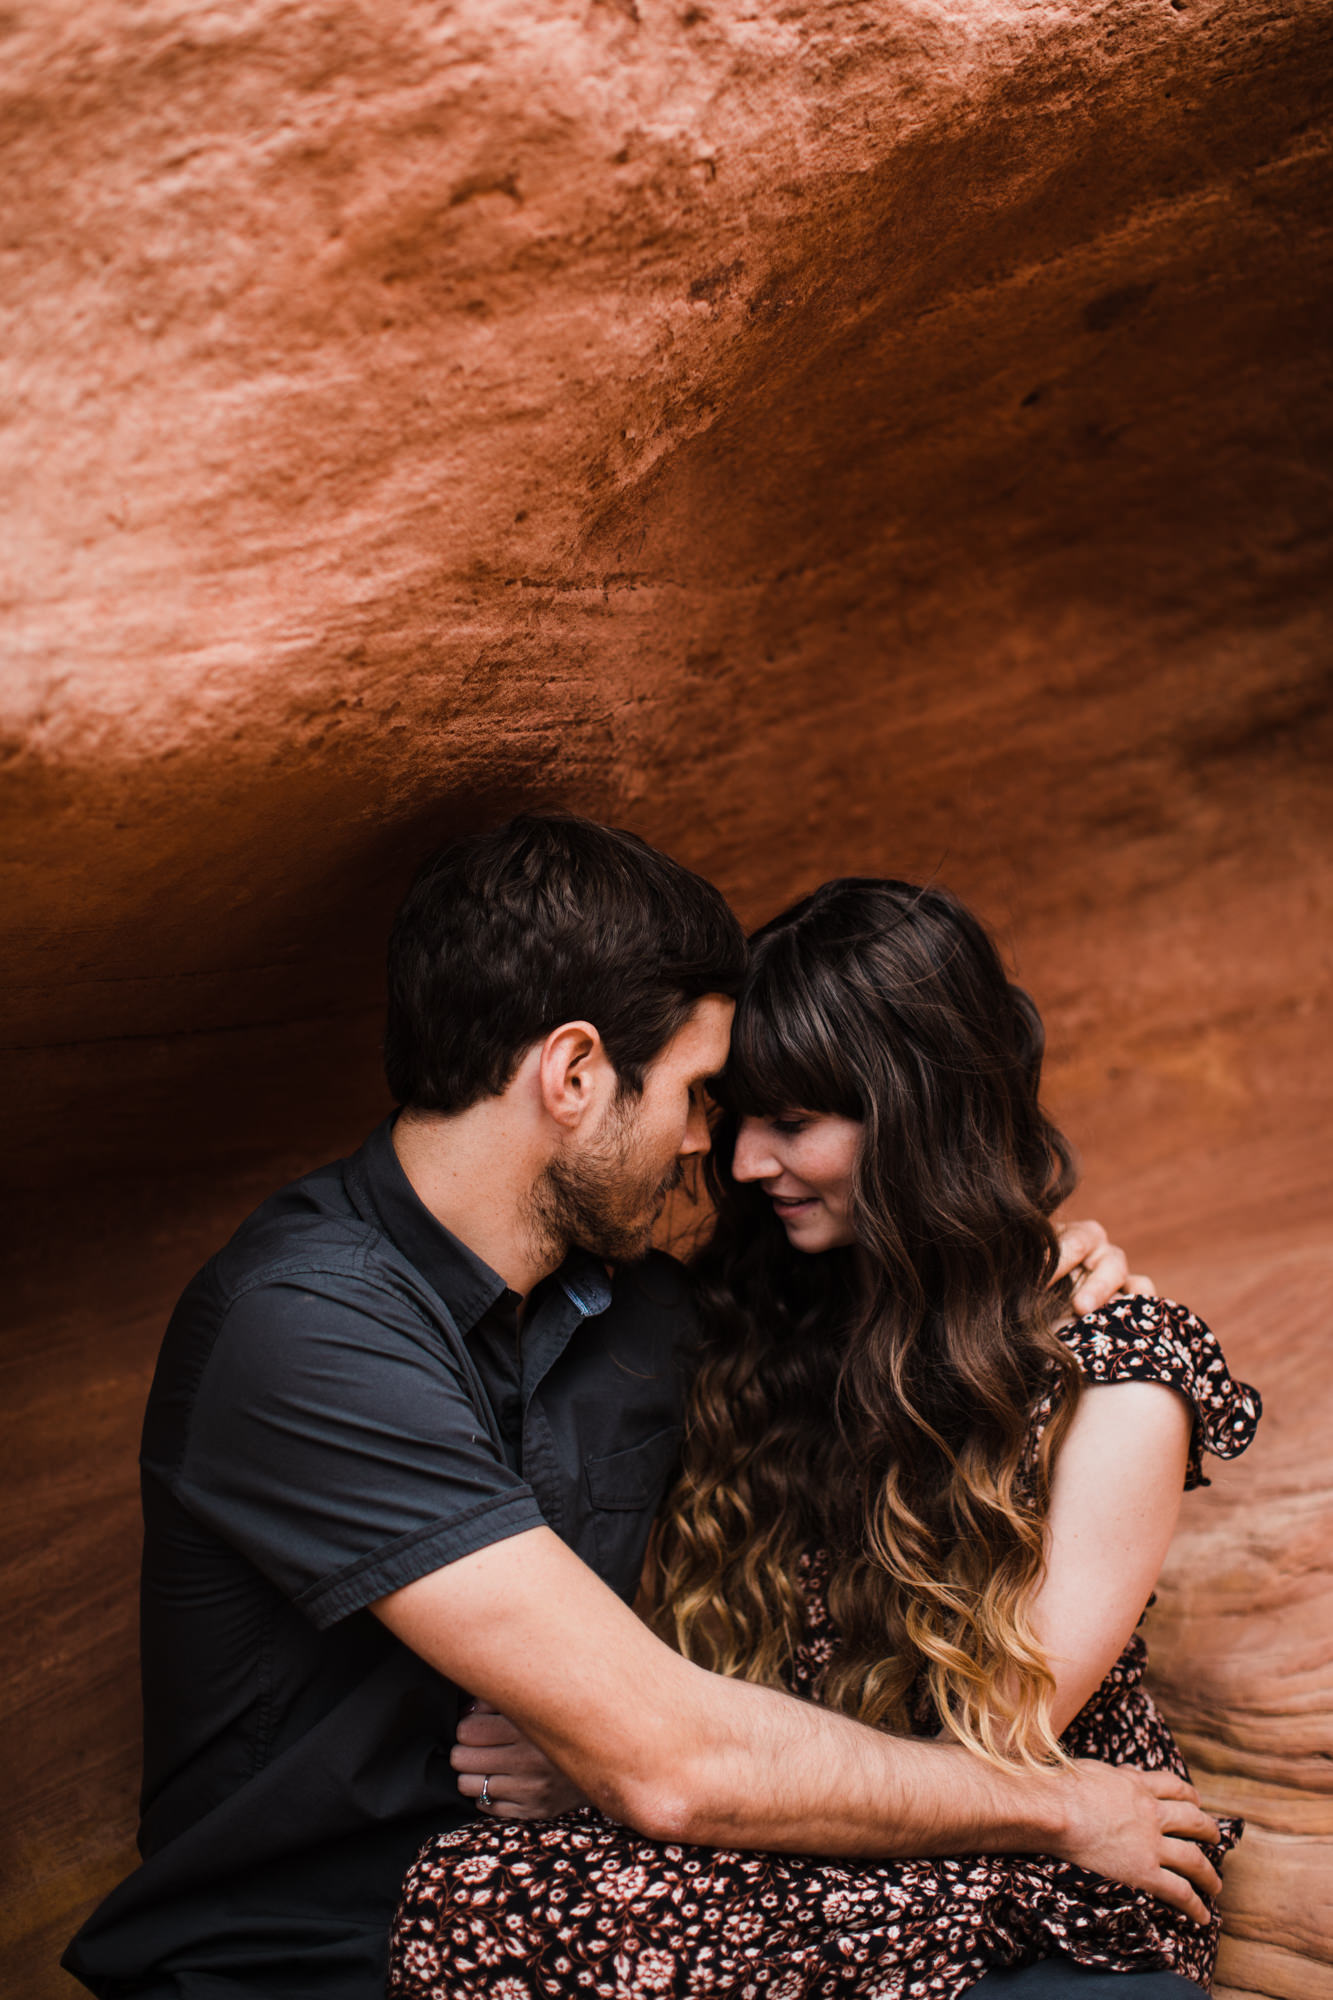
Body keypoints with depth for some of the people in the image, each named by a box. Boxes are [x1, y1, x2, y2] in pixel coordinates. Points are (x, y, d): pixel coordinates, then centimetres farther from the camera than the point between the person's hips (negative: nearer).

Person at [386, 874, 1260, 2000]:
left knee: (484, 1905, -30)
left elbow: (987, 1770, -12)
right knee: (483, 1891, -29)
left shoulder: (1112, 1384, -11)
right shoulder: (758, 1323, 5)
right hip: (807, 1878, 5)